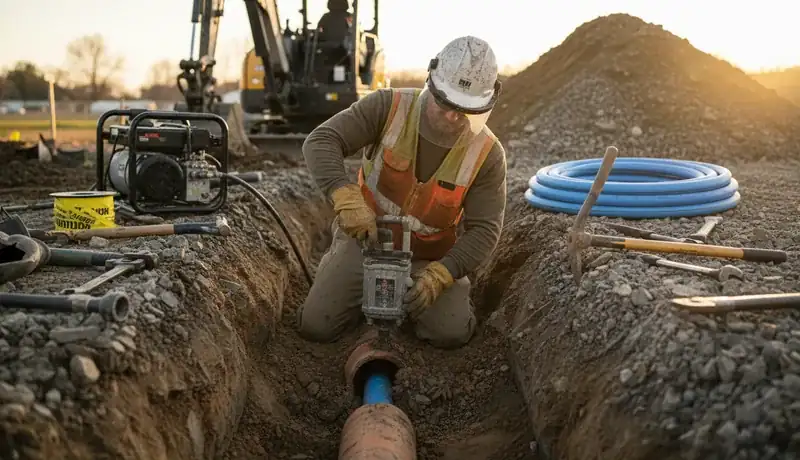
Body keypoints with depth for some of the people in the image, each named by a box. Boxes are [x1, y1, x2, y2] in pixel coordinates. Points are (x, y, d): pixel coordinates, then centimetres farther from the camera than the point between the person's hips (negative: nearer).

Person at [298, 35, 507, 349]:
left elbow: (484, 230, -18)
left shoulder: (487, 154, -19)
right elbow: (320, 143, -29)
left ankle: (409, 295, 15)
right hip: (365, 240, 0)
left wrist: (440, 274, -34)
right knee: (316, 327, -11)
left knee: (452, 334, -18)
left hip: (429, 258, 1)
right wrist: (346, 198, -47)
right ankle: (371, 292, 21)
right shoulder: (388, 107, -21)